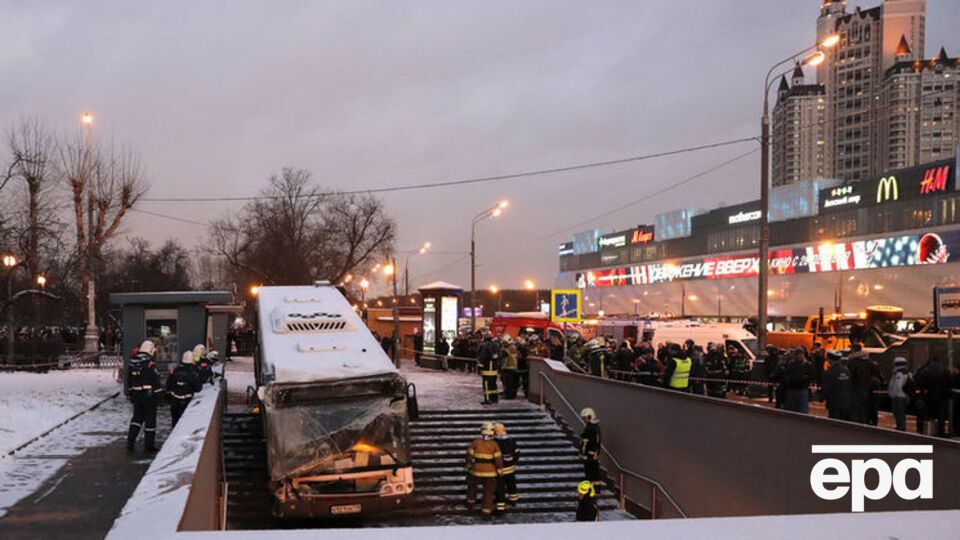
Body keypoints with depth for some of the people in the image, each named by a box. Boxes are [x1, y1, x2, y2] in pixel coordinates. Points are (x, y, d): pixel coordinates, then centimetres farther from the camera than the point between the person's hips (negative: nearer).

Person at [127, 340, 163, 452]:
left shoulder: (132, 361, 7)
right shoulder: (150, 362, -16)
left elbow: (129, 379, 15)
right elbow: (155, 380, -16)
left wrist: (131, 393, 22)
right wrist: (160, 393, -8)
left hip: (136, 393, 6)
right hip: (149, 394, -6)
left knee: (137, 417, 18)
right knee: (150, 419, 3)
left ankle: (130, 440, 9)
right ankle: (149, 445, 9)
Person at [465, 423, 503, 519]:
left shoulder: (475, 443, -9)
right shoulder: (494, 445, -12)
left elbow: (469, 456, -2)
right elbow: (498, 459, -12)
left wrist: (469, 466, 14)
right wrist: (499, 471, 1)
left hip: (476, 471, 1)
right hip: (490, 472, -1)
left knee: (472, 484, 29)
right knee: (488, 492, 10)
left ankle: (470, 502, 43)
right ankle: (487, 512, 10)